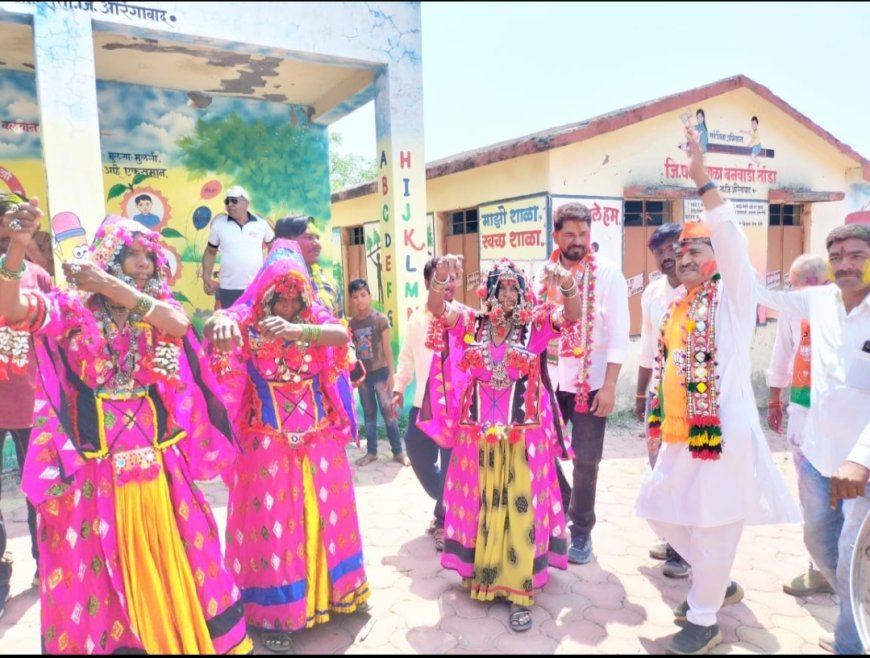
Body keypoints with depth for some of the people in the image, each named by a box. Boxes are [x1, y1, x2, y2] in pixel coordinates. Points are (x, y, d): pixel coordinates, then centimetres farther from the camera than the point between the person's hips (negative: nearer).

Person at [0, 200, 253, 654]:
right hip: (94, 469, -3)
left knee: (174, 569, 16)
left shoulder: (158, 305, 4)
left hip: (158, 464, 3)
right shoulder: (71, 308, -4)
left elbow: (179, 324, -18)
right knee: (98, 574, 11)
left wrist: (116, 288, -26)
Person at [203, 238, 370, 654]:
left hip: (318, 440, 3)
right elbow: (214, 326, -24)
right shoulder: (247, 321, -5)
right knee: (272, 522, 4)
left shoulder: (314, 319, 0)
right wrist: (221, 324, -49)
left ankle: (331, 591, 34)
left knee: (323, 515, 14)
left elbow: (341, 334, -21)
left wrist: (299, 330, -40)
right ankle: (276, 613, 18)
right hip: (269, 444, -3)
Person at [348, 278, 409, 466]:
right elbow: (351, 352, 8)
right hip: (363, 374, 4)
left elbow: (387, 348, -6)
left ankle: (398, 451, 7)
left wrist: (391, 374, -8)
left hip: (380, 372, -4)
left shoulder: (380, 319, -7)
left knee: (388, 412, -1)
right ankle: (371, 452, 21)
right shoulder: (351, 324, 4)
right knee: (369, 414, 12)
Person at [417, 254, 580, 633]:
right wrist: (440, 278, -30)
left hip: (524, 436, -1)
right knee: (478, 506, 13)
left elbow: (572, 315, -13)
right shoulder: (470, 323, 2)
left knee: (521, 509, 4)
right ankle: (480, 575, 32)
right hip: (477, 435, 2)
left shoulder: (535, 324, -1)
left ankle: (520, 591, 15)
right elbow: (436, 308, -11)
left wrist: (567, 284, -33)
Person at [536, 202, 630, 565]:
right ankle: (559, 513, 35)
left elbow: (619, 334, -9)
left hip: (590, 382, -3)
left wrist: (609, 385, -15)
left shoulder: (608, 273, -6)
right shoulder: (545, 274, 5)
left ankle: (581, 532, 23)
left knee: (585, 461, 5)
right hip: (549, 379, 4)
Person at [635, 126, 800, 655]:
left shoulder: (733, 294, -5)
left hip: (723, 432, -8)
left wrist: (703, 179, -24)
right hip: (679, 433, 8)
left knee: (713, 525, 1)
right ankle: (719, 584, 37)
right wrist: (664, 417, 18)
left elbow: (733, 239, -22)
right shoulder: (677, 306, 14)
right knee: (660, 510, 16)